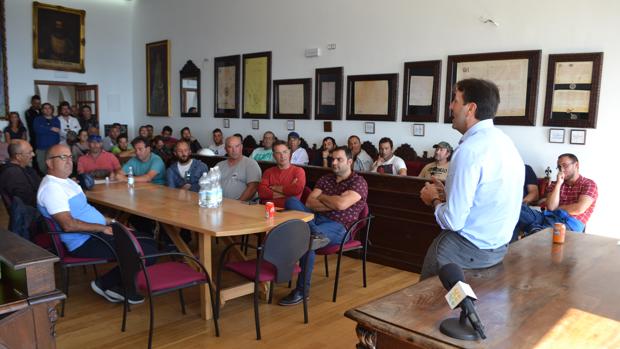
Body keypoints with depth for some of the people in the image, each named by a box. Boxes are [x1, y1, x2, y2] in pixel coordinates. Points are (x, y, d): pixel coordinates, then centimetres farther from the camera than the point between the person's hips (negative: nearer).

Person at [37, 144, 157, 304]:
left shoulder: (67, 181, 16)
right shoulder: (51, 187, -16)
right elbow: (68, 224, -25)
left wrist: (110, 221, 14)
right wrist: (102, 228, -19)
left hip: (98, 232, 11)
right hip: (85, 243, -11)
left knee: (148, 242, 8)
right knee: (148, 253, -18)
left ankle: (118, 286, 13)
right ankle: (105, 283, 3)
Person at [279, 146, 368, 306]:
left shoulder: (358, 182, -1)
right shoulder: (325, 179, 17)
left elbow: (341, 204, -18)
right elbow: (309, 203, 6)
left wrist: (322, 197, 0)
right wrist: (332, 204, -9)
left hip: (339, 227, -6)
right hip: (316, 219, 6)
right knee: (291, 201, -18)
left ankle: (302, 290, -20)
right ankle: (315, 233, -39)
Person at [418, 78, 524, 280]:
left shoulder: (470, 149, -25)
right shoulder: (503, 141, 4)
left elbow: (453, 221, -23)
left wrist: (435, 200, -4)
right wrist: (447, 194, 7)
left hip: (472, 251, -8)